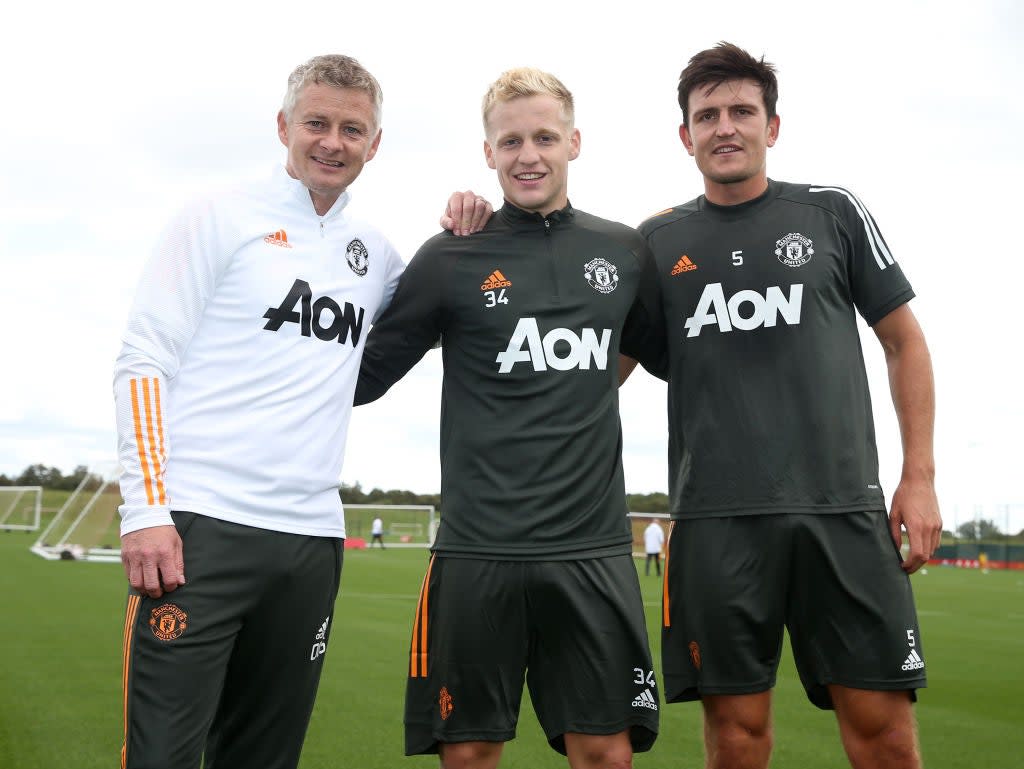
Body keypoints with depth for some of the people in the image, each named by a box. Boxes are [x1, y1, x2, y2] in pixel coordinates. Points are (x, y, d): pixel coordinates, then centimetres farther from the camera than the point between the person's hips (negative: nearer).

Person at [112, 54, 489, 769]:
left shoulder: (374, 251, 16)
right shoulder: (224, 216, 2)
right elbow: (144, 359, -3)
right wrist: (147, 510, -13)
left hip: (311, 538, 5)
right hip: (200, 527, -5)